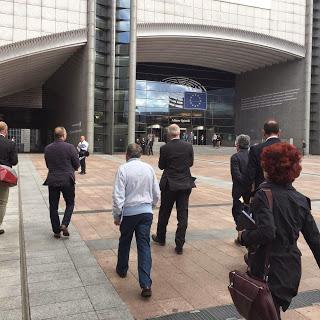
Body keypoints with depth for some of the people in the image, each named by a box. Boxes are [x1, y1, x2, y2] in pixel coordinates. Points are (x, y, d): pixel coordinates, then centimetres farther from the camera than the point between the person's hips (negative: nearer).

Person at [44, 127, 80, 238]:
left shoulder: (47, 148, 0)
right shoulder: (70, 147, -11)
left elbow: (48, 165, 8)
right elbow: (77, 165, -6)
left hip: (52, 180, 3)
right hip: (67, 180, -3)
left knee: (53, 206, 11)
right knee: (70, 204, 15)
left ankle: (56, 231, 16)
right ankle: (64, 224, -2)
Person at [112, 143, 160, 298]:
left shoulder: (123, 169, -10)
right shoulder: (149, 168, 1)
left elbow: (118, 196, -13)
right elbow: (156, 193, 7)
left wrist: (117, 215, -2)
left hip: (129, 211, -2)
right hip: (146, 212, 2)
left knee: (124, 242, 20)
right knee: (144, 245, 2)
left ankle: (122, 269, 41)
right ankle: (146, 284, -5)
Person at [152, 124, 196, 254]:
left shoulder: (165, 148, -11)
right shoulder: (188, 146, -5)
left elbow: (161, 166, -2)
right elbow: (191, 163, 6)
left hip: (169, 184, -2)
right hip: (185, 184, 2)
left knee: (164, 212, 16)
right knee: (183, 214, 6)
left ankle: (161, 237, 33)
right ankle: (179, 245, 9)